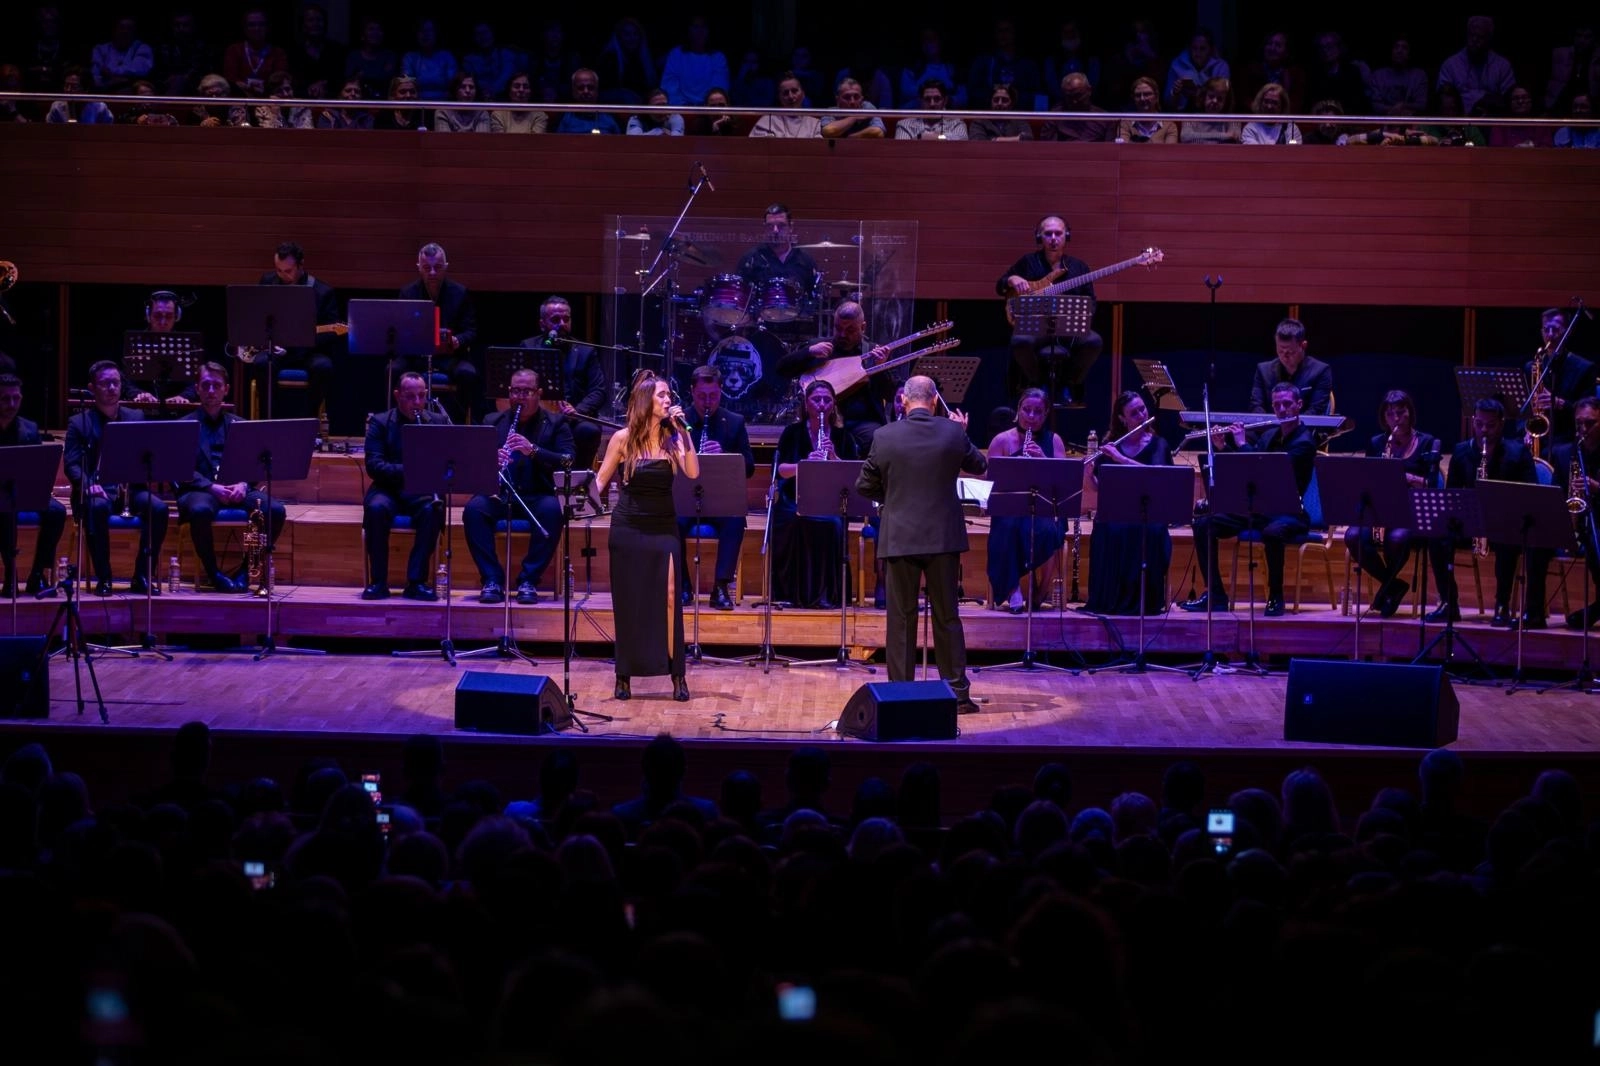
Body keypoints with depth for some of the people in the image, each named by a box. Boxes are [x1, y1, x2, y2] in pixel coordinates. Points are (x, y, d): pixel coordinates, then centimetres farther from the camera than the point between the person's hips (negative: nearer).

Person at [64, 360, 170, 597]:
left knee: (159, 508, -29)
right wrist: (88, 484, -23)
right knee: (97, 507, -38)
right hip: (97, 489, -3)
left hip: (131, 487, 3)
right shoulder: (79, 423, 8)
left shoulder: (136, 418, 17)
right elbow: (71, 463, -2)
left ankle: (142, 576, -18)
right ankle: (103, 578, -27)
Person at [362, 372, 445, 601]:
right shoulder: (380, 423, 4)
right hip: (389, 489, -1)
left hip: (422, 490, 1)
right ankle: (378, 582, -23)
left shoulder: (437, 422, 11)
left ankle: (417, 582, -26)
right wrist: (406, 470, -26)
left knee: (432, 509, -33)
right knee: (376, 508, -34)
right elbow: (374, 466, -9)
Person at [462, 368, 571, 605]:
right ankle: (492, 579, -24)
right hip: (499, 495, 1)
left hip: (538, 497, -1)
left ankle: (529, 580, -25)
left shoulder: (556, 423, 7)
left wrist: (533, 450, -23)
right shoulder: (492, 422, 12)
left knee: (552, 510, -35)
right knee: (474, 509, -30)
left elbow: (568, 462, -8)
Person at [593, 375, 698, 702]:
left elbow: (693, 473, -11)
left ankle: (677, 675, -6)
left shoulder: (671, 438, 3)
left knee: (668, 597, -9)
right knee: (628, 602, 3)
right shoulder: (623, 438, -2)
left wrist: (683, 431, -13)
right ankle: (624, 677, 11)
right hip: (628, 528, -1)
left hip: (663, 527, 1)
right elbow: (601, 480, 3)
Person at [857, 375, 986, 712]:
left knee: (901, 618, 5)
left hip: (899, 537, -1)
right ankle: (958, 692, 10)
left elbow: (864, 486, 1)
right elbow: (980, 466, 12)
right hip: (943, 536, 1)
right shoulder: (953, 432, -5)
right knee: (947, 617, 9)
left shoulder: (885, 437, -7)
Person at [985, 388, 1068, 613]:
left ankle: (1040, 594, -14)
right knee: (1010, 528, -37)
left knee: (1049, 531, -33)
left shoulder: (1053, 441, 12)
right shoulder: (1002, 440, 7)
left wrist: (1043, 459, -15)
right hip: (1010, 509, -1)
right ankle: (1013, 593, -31)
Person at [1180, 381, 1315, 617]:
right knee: (1204, 524, -8)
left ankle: (1275, 596, -24)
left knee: (1272, 532, -42)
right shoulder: (1269, 436, 14)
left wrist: (1243, 444, -17)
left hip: (1287, 513, -7)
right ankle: (1214, 595, -6)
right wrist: (1224, 444, 4)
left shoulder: (1304, 442, -10)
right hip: (1257, 509, 7)